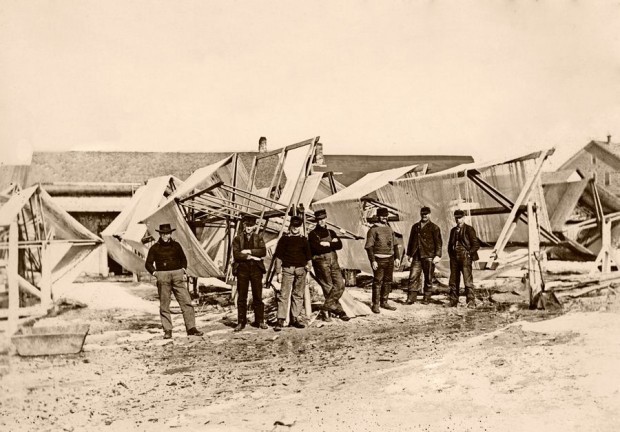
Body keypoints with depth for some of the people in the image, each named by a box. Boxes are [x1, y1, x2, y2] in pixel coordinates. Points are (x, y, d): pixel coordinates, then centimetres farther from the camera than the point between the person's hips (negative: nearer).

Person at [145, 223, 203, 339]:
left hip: (177, 276, 2)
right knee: (164, 305, 0)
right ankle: (167, 331, 7)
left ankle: (191, 328, -4)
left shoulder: (176, 246, 13)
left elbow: (183, 259, 25)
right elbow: (148, 263, 11)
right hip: (163, 277, -1)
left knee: (186, 302, -6)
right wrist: (155, 273, -3)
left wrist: (183, 270, 10)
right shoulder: (155, 248, 7)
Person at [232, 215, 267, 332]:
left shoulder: (258, 238, 11)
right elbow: (236, 254, -6)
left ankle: (260, 321, 10)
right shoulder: (237, 238, 7)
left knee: (258, 296, 2)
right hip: (242, 269, -1)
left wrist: (249, 251, -12)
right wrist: (250, 257, -11)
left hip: (256, 269, 1)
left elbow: (263, 251, -5)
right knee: (242, 297, 0)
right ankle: (241, 322, 5)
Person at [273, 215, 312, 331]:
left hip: (301, 270, 3)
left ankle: (296, 318, 14)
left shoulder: (304, 240, 13)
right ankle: (280, 320, -12)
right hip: (287, 269, -3)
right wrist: (278, 272, -3)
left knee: (298, 295, 7)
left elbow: (308, 255, 18)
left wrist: (309, 264, -2)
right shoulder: (284, 239, 4)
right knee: (284, 294, -10)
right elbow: (278, 257, 3)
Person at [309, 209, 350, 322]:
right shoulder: (312, 234, 2)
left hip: (333, 262, 5)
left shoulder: (331, 232, 18)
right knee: (329, 288, -5)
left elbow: (339, 245, 3)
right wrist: (332, 243, -7)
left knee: (340, 284, -8)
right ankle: (339, 311, 2)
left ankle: (326, 307, 0)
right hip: (321, 262, -5)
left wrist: (328, 244, -10)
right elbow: (316, 247, -15)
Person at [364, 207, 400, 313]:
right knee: (377, 282, -6)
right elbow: (369, 247, -12)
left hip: (390, 259, 7)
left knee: (388, 281, 11)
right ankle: (375, 304, -1)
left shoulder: (389, 229, 14)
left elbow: (394, 244, 20)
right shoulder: (373, 230, -7)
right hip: (379, 260, -7)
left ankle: (384, 302, 21)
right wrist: (373, 261, -18)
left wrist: (396, 257, 12)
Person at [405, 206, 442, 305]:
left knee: (428, 279, 3)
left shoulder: (434, 227, 3)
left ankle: (426, 298, 12)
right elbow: (411, 240, 20)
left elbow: (438, 242, -1)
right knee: (413, 277, -4)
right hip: (416, 257, 3)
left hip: (429, 256, -3)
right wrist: (409, 254, 15)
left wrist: (437, 255, -10)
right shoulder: (415, 226, 16)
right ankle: (411, 298, 0)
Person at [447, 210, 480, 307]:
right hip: (454, 259, 6)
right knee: (453, 281, 6)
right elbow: (450, 244, 26)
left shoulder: (469, 229, -1)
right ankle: (453, 301, 13)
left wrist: (469, 253, -8)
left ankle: (471, 302, -7)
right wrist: (451, 254, 12)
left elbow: (476, 245, -3)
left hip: (465, 258, -6)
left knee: (468, 281, -9)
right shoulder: (453, 230, 17)